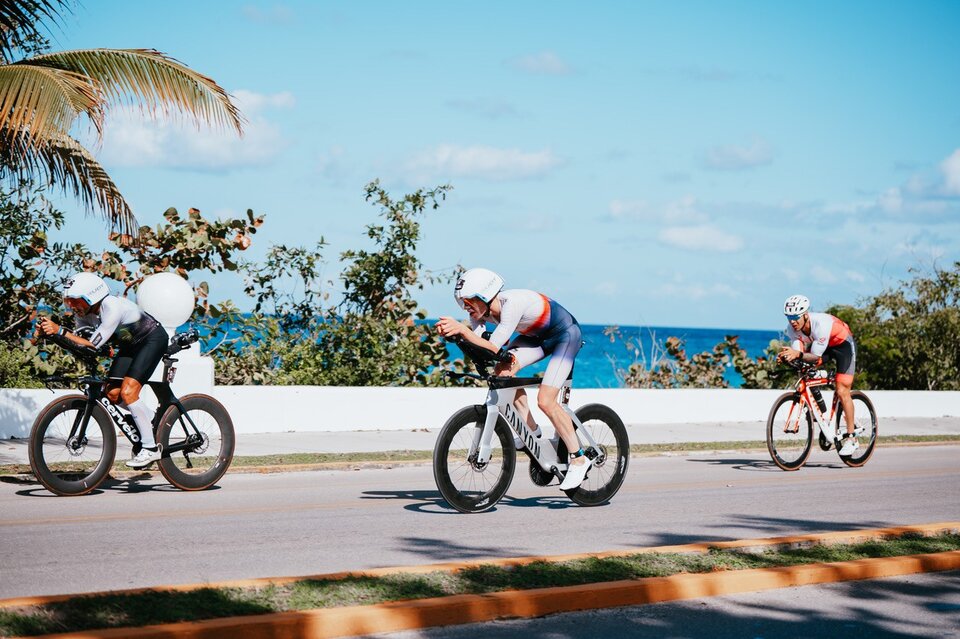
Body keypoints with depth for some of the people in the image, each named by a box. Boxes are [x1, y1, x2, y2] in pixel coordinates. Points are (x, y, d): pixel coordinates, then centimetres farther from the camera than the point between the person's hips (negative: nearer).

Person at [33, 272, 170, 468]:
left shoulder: (113, 308, -36)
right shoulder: (84, 312, -11)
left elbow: (92, 345, -39)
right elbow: (76, 343, -9)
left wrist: (60, 331, -44)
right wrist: (47, 332, -23)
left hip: (152, 339, -8)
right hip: (130, 343, 9)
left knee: (127, 392, -20)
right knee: (113, 394, -2)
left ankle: (150, 448, -10)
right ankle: (151, 421, 22)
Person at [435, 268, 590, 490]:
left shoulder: (512, 303, -36)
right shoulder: (482, 311, -13)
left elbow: (493, 347, -42)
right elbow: (477, 344, -22)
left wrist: (461, 329, -48)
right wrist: (450, 332, -39)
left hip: (565, 335, -8)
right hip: (537, 336, 8)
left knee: (545, 401, -18)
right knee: (503, 371, -14)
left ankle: (579, 459, -5)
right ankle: (531, 431, 2)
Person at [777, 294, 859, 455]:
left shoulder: (821, 323, -38)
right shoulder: (792, 328, -21)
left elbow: (816, 356, -36)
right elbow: (799, 352, -25)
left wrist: (798, 354, -54)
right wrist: (788, 355, -47)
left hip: (843, 344, -6)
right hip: (819, 345, 6)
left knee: (842, 391, -13)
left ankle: (851, 438, -5)